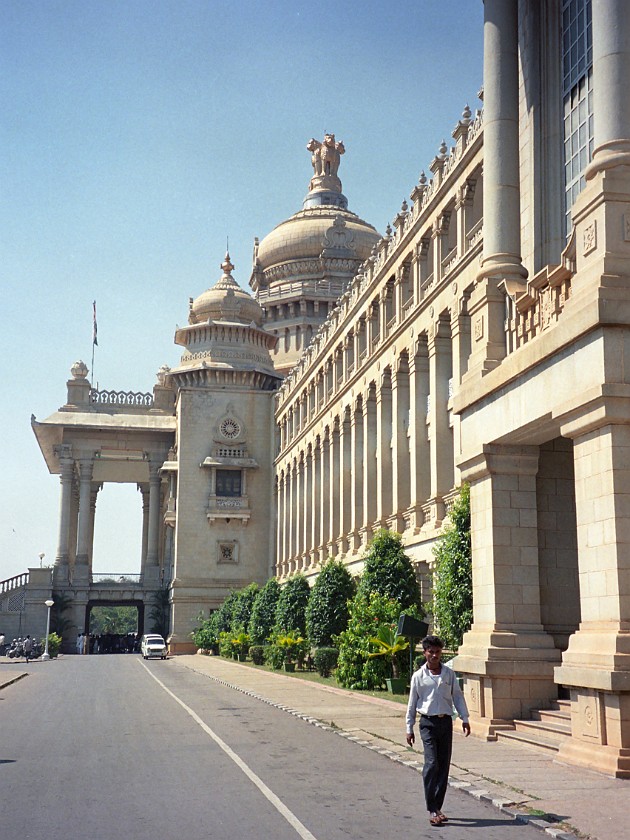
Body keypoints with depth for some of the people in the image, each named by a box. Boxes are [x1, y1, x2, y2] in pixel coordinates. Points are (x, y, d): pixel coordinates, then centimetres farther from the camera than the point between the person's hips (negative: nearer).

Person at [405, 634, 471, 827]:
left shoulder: (449, 673, 5)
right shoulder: (419, 676, 0)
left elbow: (457, 696, 10)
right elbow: (412, 704, 5)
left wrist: (465, 719, 3)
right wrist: (409, 728, 5)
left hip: (446, 722, 3)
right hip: (428, 722, -3)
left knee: (444, 766, 4)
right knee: (431, 763, -14)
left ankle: (437, 807, 14)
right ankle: (432, 809, -10)